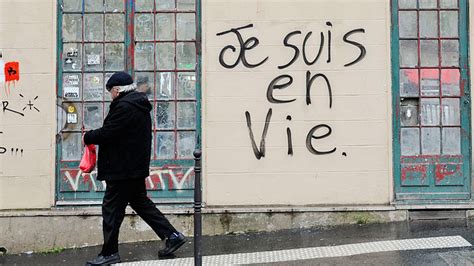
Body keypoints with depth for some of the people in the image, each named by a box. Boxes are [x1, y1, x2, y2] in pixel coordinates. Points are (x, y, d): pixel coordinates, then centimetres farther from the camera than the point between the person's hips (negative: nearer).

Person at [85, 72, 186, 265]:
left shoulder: (124, 106, -19)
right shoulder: (139, 105, 14)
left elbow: (107, 133, -20)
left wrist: (88, 137, -3)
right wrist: (94, 136, 11)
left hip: (122, 169, -10)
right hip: (137, 167, 10)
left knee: (111, 208, 1)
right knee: (140, 202, 18)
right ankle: (172, 235, 17)